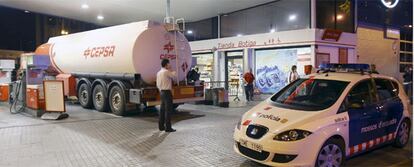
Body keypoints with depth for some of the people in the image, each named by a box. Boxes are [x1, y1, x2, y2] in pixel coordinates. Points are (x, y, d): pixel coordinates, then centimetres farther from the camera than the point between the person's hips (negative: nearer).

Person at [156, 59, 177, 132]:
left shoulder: (159, 73, 13)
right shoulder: (167, 72, -14)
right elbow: (174, 75, -6)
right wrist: (170, 69, 4)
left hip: (162, 92, 9)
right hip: (167, 92, -9)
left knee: (162, 109, 12)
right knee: (168, 110, -5)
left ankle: (161, 126, 18)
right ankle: (168, 127, -3)